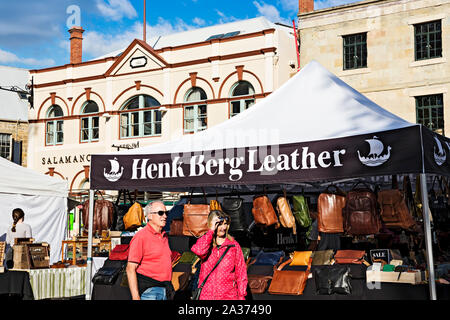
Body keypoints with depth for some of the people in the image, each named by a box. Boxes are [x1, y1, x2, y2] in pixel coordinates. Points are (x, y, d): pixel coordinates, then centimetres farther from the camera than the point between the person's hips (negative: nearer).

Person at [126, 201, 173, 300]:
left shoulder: (164, 236, 14)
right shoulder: (141, 236, -10)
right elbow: (130, 269, -14)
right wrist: (135, 297, -20)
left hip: (165, 291, 7)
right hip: (148, 291, -7)